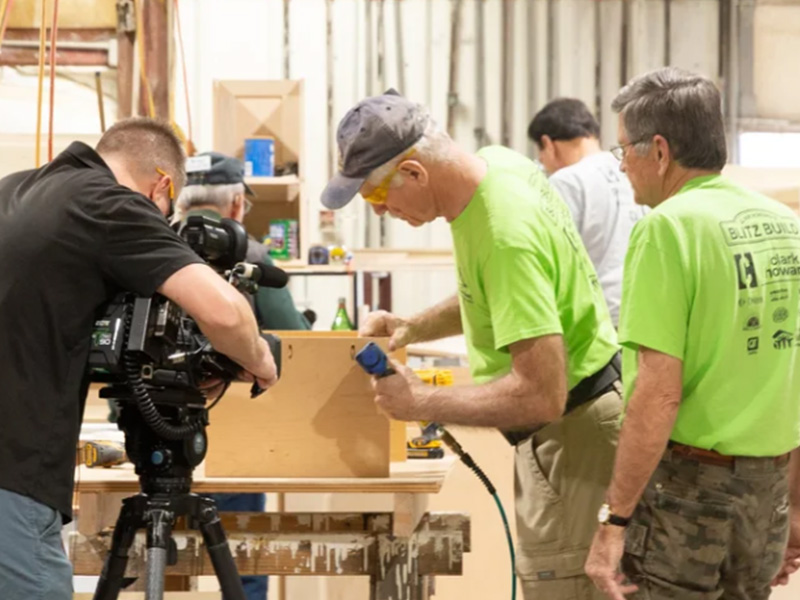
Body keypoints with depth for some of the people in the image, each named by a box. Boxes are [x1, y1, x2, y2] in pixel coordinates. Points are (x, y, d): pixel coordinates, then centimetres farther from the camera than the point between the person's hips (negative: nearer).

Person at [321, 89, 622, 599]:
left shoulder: (504, 234, -28)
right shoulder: (497, 161, 0)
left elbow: (541, 395, -31)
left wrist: (421, 402, -20)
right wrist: (414, 328, 5)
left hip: (570, 438, -10)